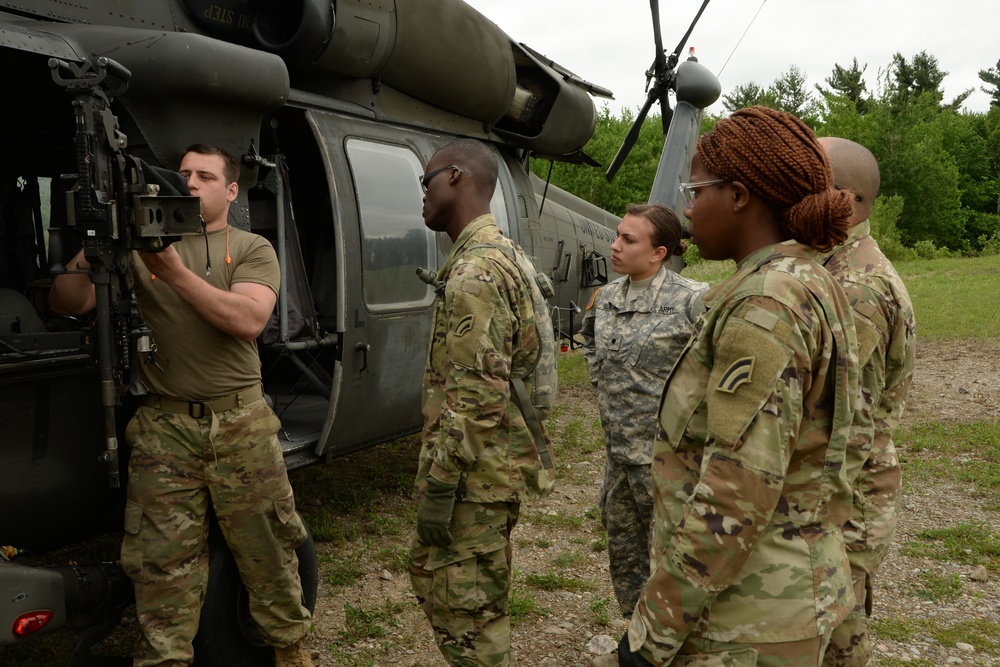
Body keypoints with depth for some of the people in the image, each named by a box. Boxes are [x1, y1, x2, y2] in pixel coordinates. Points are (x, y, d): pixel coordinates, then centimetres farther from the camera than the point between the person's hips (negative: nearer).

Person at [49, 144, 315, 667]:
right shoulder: (142, 243, 8)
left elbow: (248, 321, -13)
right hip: (164, 425, 1)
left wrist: (174, 271, -19)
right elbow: (66, 303, 2)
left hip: (240, 422, 0)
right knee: (162, 564, 3)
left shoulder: (251, 249, 5)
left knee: (267, 547, 8)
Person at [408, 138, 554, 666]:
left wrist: (438, 486, -20)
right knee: (428, 570, 23)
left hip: (478, 475, -10)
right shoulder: (496, 255, 13)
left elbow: (476, 399, -26)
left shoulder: (474, 273, -21)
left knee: (468, 607, 3)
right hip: (483, 464, 10)